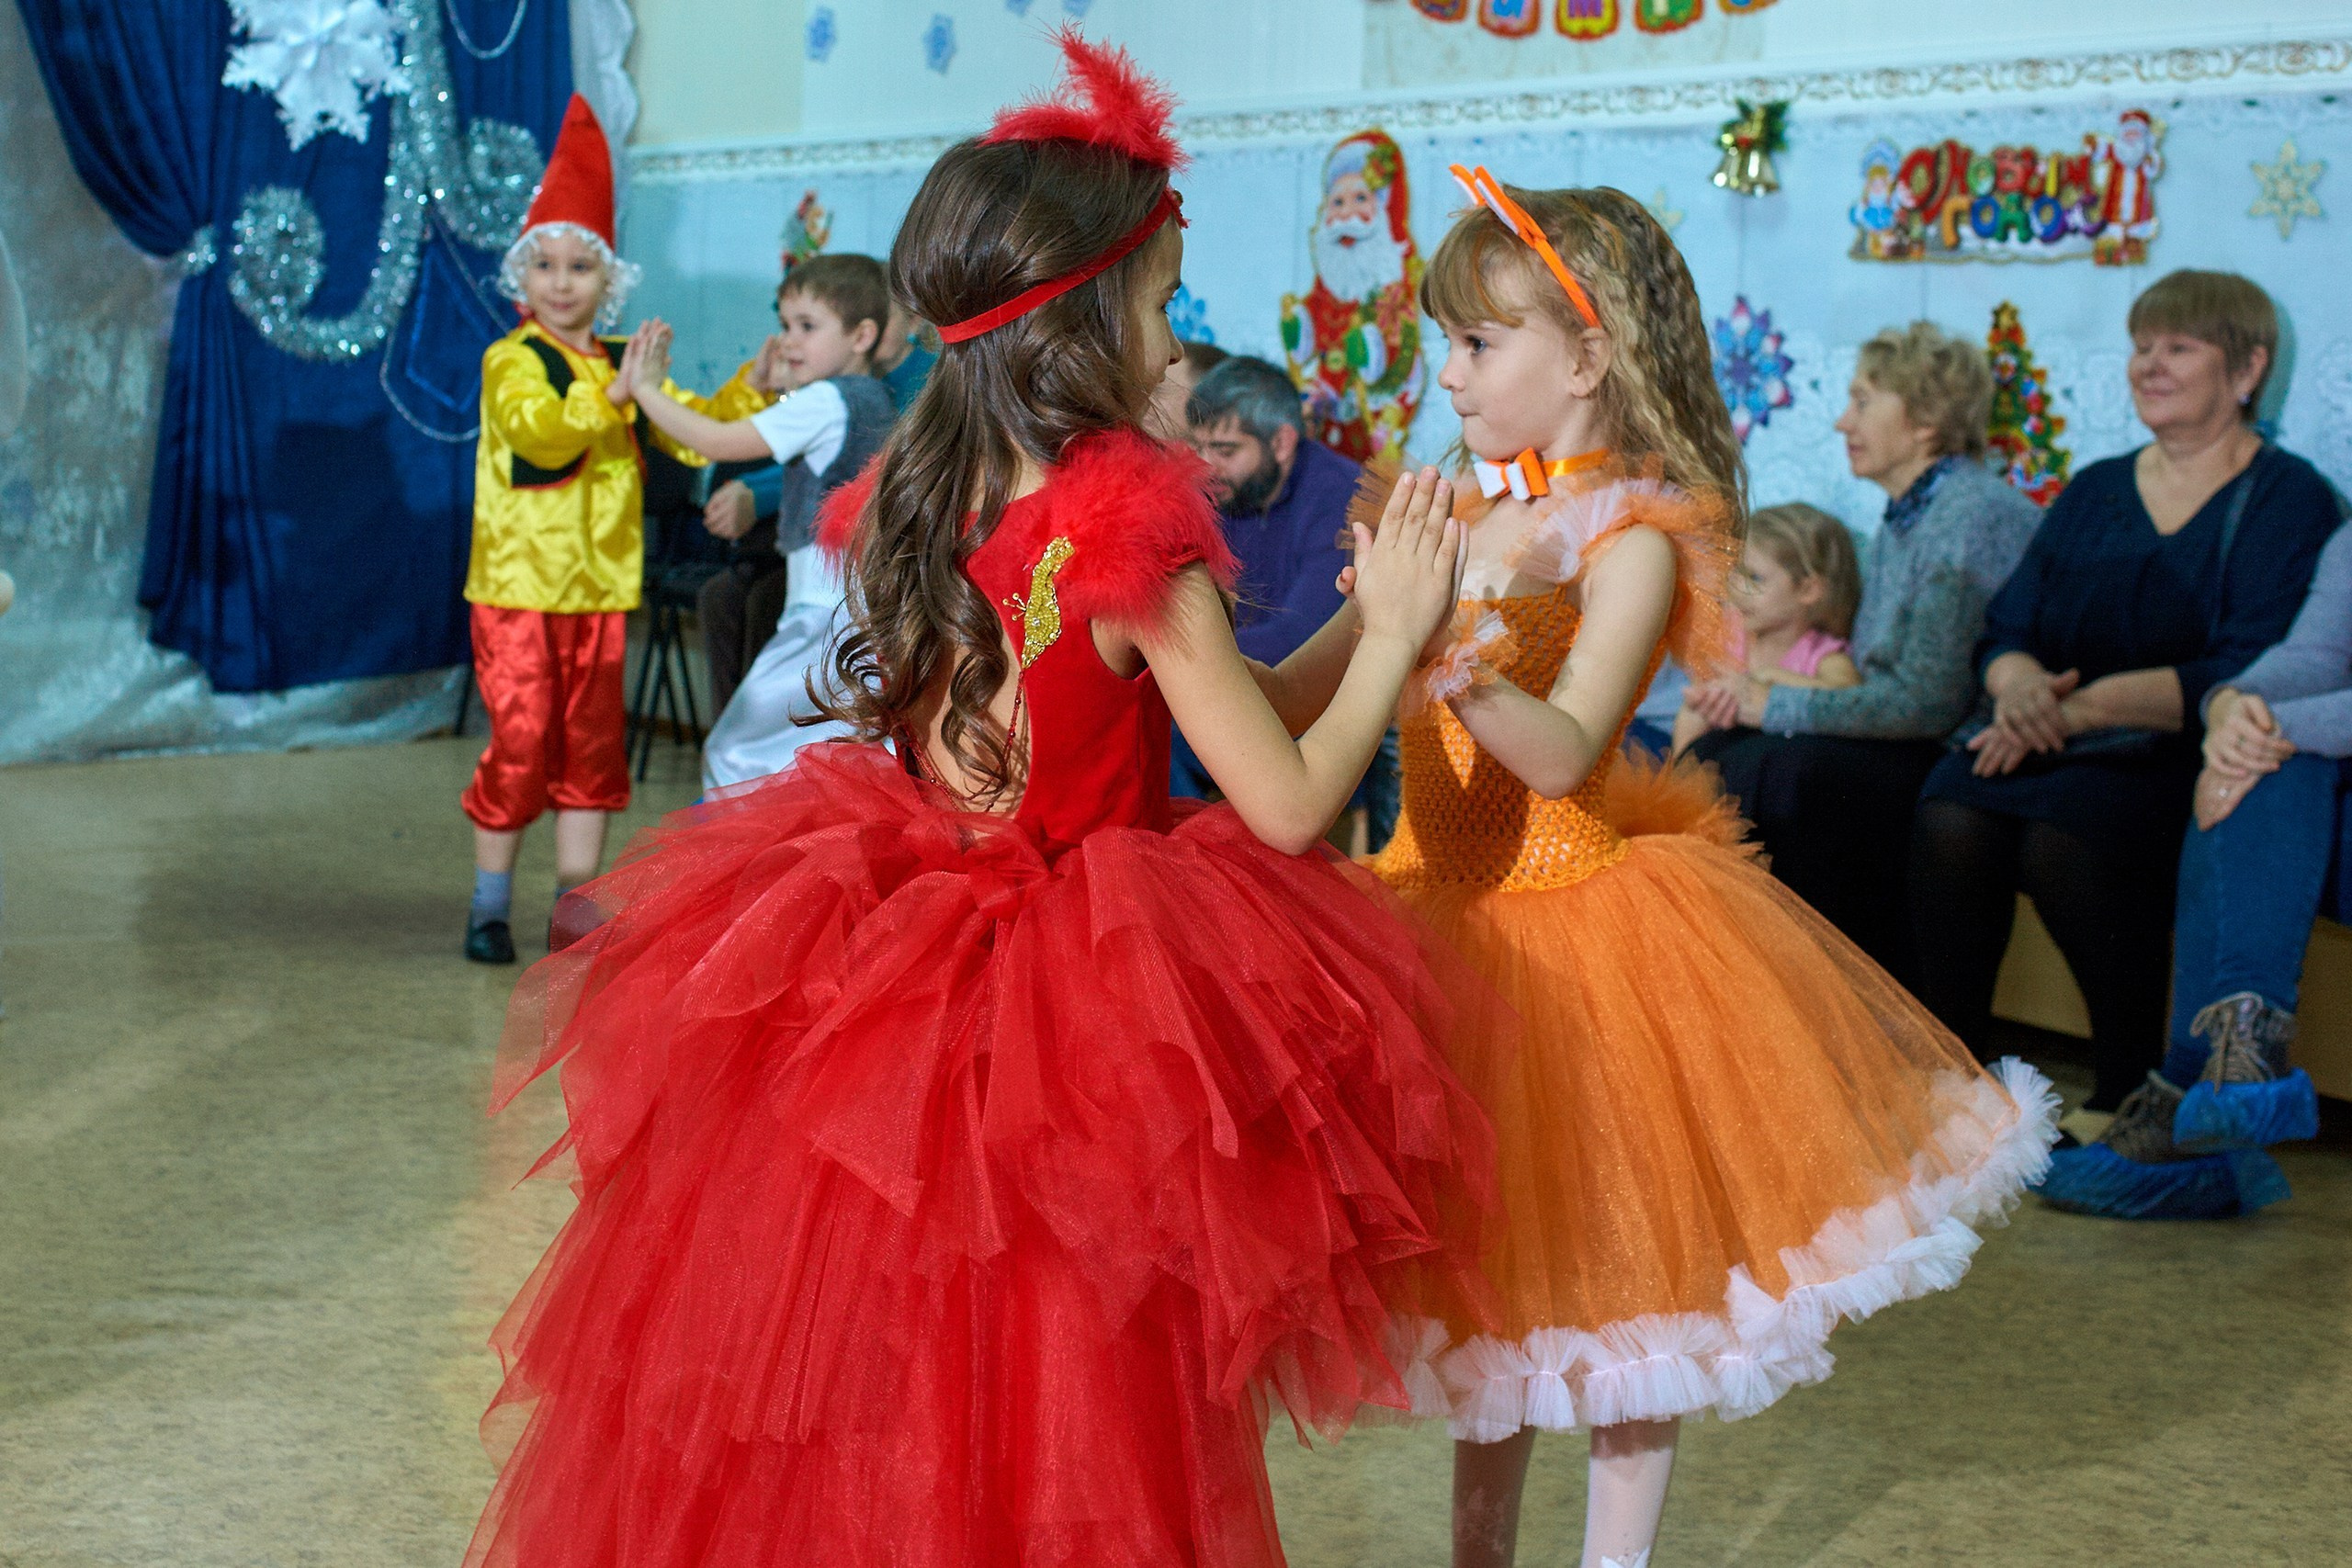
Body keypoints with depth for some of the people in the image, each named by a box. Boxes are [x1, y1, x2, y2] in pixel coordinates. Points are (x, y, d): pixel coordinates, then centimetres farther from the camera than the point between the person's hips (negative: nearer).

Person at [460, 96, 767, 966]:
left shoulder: (624, 366, 10)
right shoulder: (513, 361, -7)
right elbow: (540, 431, -25)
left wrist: (758, 385, -4)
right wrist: (611, 396, -37)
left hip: (599, 587, 5)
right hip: (518, 584, -5)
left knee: (592, 747, 8)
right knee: (520, 743, -4)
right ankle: (489, 907, 11)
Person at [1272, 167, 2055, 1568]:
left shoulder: (1632, 536, -14)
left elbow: (1565, 751, -29)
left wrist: (1466, 674, -44)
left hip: (1572, 920, -7)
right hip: (1452, 919, 7)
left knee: (1609, 1266, 5)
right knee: (1478, 1259, 18)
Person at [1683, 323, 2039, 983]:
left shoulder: (1967, 514, -15)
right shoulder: (1903, 516, 15)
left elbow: (1927, 700, -22)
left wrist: (1775, 706, -14)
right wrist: (1753, 697, -4)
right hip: (1901, 739, 9)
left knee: (1769, 770, -25)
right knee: (1716, 756, -10)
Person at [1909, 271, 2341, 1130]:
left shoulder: (2287, 497, 0)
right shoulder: (2094, 490, 19)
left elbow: (2247, 676, -14)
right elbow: (2005, 631, 12)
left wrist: (2082, 705, -22)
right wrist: (2021, 683, -14)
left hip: (2186, 759, -5)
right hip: (2059, 742, 5)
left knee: (2060, 833, -34)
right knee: (1950, 815, -26)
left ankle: (2129, 1093, -17)